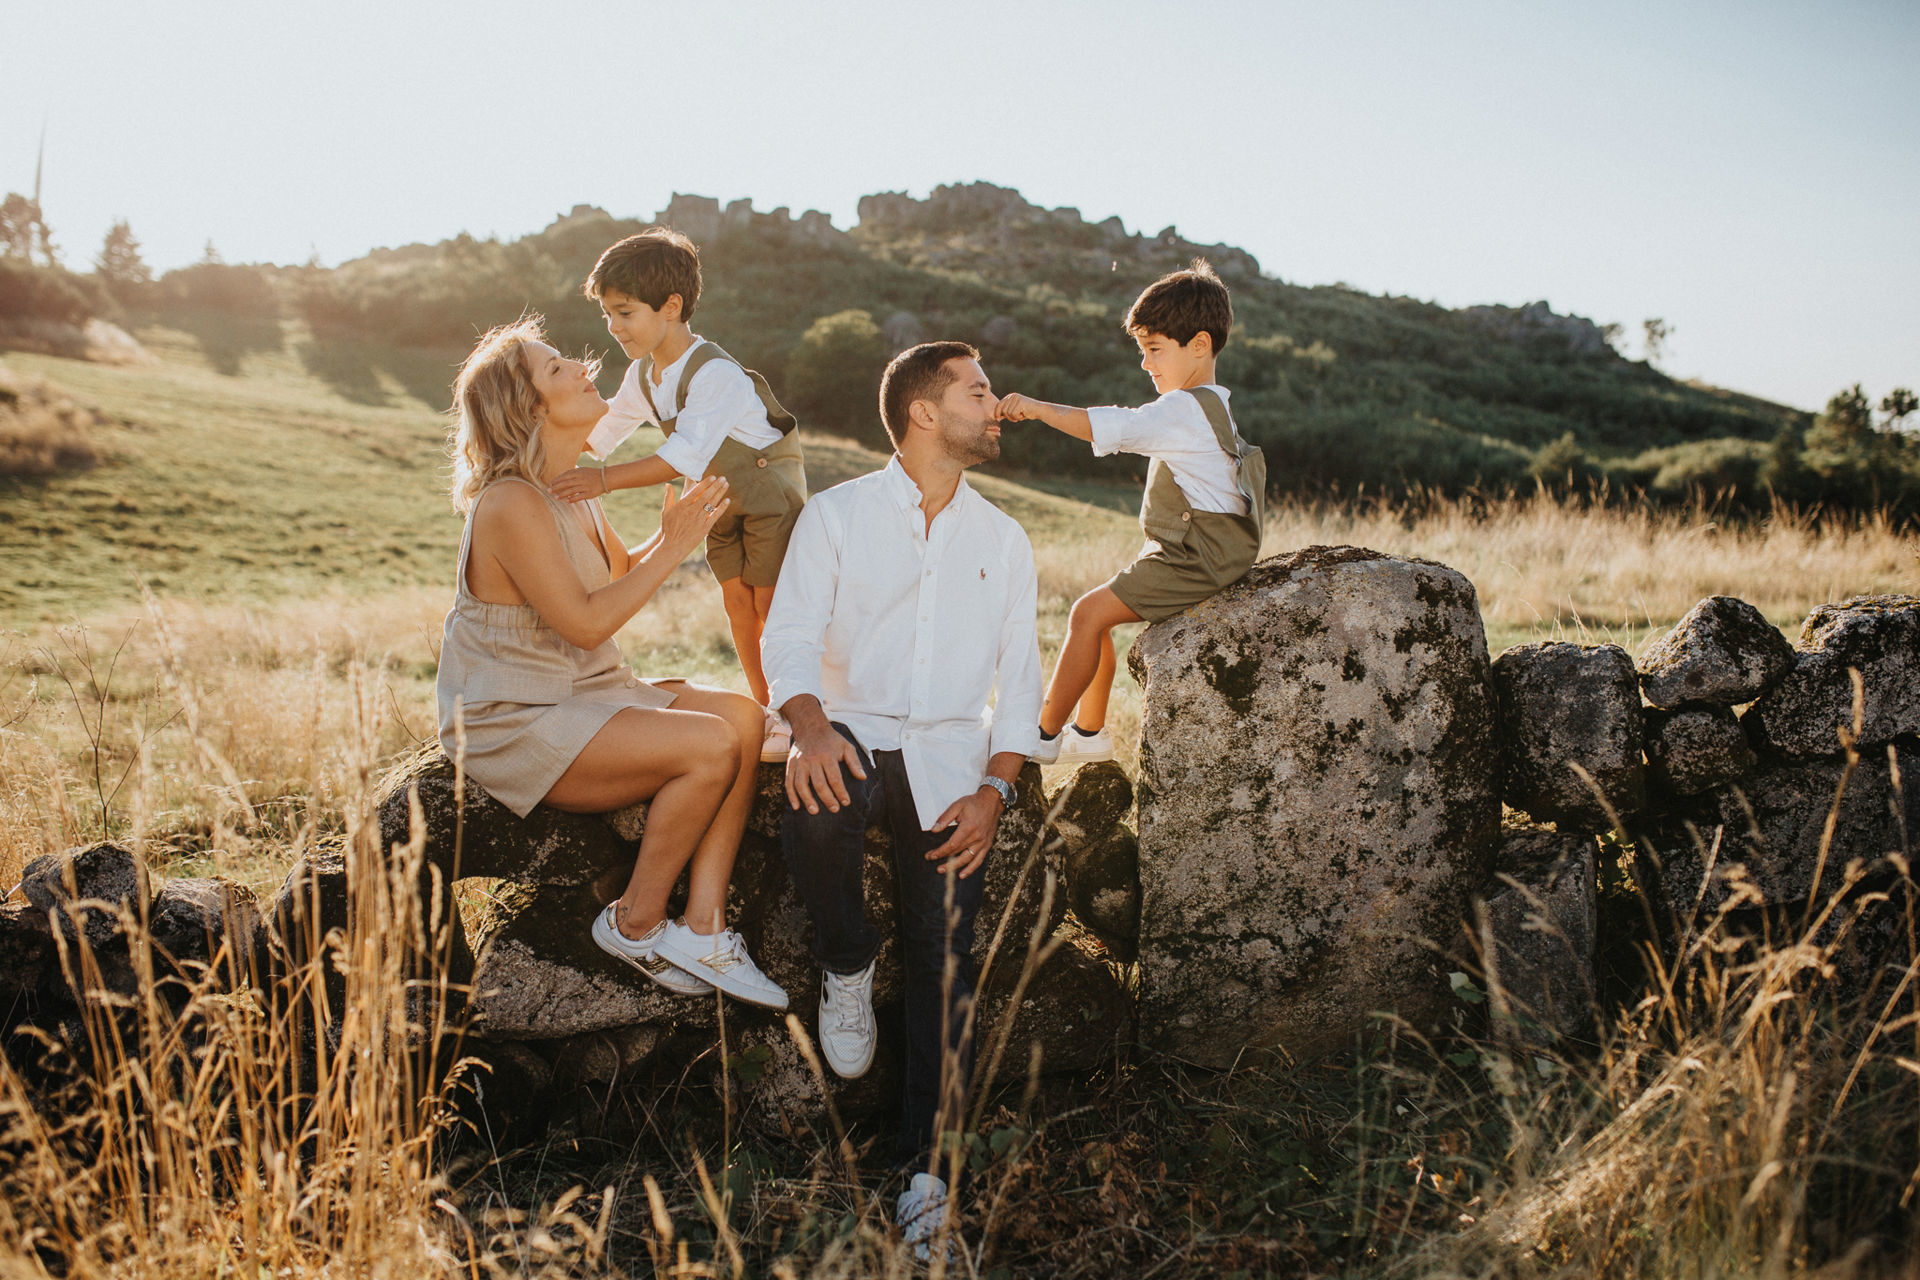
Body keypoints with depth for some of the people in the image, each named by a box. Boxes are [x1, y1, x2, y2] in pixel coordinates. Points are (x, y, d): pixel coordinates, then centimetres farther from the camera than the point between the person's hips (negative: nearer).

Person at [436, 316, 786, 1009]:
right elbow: (586, 621, -22)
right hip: (514, 727, -9)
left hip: (586, 692, 9)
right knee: (710, 745, -24)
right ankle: (636, 925, -4)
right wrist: (673, 549, -17)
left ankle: (702, 927, -11)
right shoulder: (512, 503, -20)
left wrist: (674, 533, 3)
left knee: (742, 715, -10)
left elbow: (624, 573, 20)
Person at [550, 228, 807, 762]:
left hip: (770, 487, -8)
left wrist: (605, 479, -49)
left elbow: (687, 456, -42)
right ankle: (764, 712, 21)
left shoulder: (716, 374, -32)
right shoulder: (642, 375, -4)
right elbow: (602, 431, 11)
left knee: (770, 605, -5)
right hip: (721, 497, 8)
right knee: (736, 602, 10)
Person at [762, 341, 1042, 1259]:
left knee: (945, 956, -13)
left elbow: (1019, 678, 12)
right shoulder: (836, 515, 7)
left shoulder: (1003, 540, 16)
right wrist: (813, 728, -25)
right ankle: (847, 963, -3)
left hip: (949, 753, 2)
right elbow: (789, 638, -3)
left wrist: (994, 787, -4)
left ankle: (926, 1165, -7)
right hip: (853, 734, -1)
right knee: (812, 819, -35)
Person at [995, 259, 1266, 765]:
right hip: (1191, 552, 11)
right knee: (1095, 610, 12)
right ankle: (1088, 731, 19)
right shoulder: (1210, 405, 17)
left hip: (1197, 559, -11)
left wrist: (1038, 408, -31)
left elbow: (1111, 427, -29)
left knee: (1090, 612, -15)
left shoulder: (1185, 409, -18)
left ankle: (1045, 733, -6)